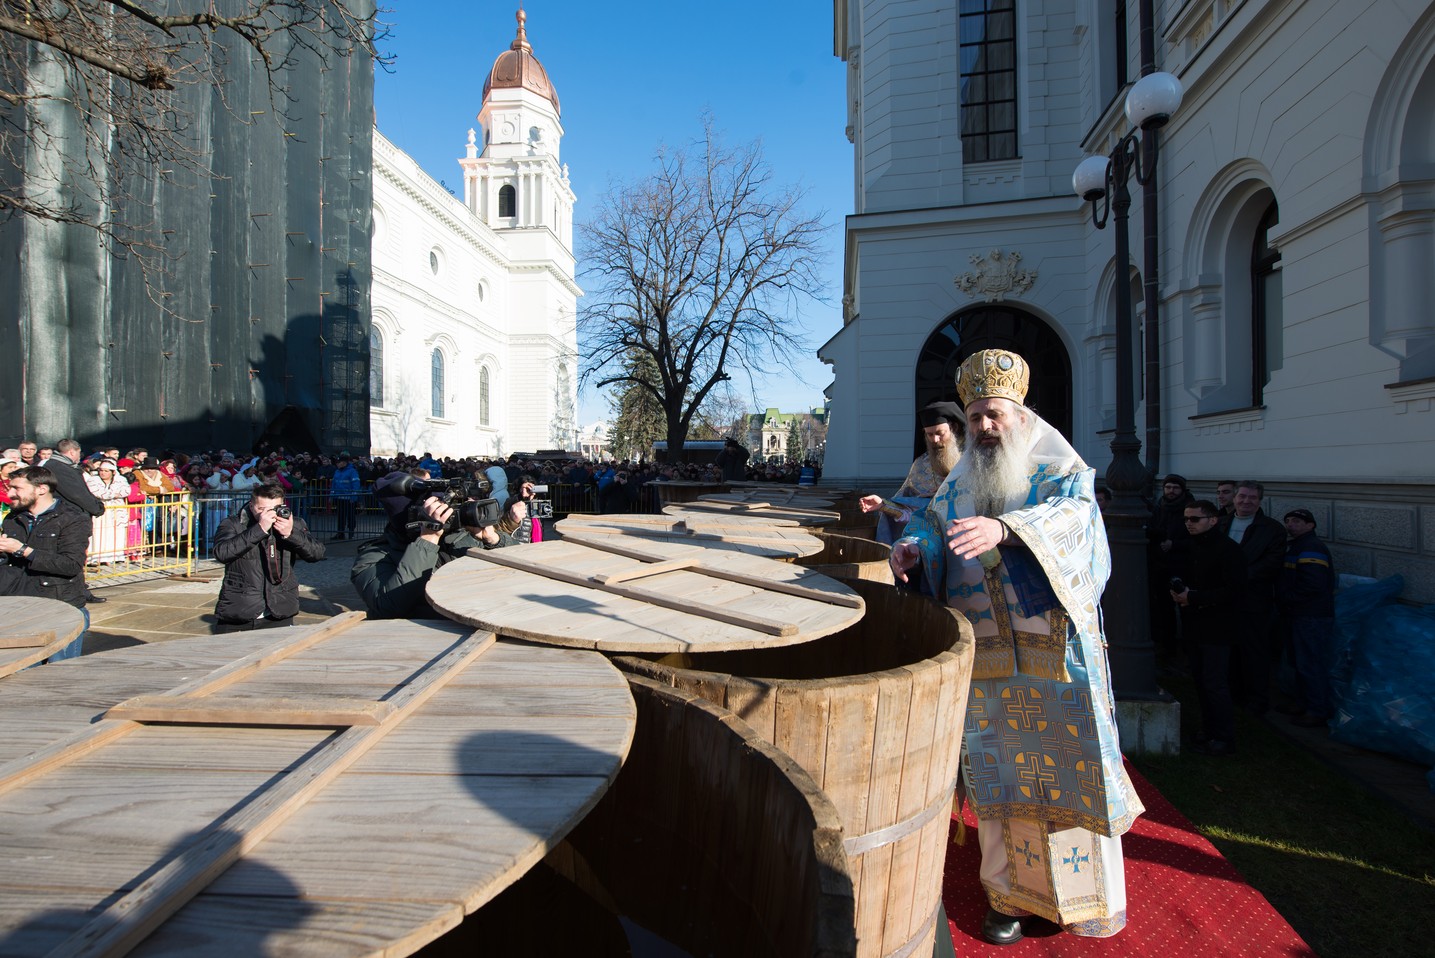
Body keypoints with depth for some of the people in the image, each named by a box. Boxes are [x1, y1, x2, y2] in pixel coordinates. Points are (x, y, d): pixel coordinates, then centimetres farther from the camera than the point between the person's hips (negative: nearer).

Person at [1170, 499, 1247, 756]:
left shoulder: (1229, 550, -13)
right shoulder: (1193, 547, 12)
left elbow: (1234, 591, -19)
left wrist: (1194, 598, -19)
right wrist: (1178, 591, 2)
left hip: (1216, 630, -8)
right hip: (1194, 626, 8)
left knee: (1215, 684, -6)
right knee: (1201, 681, 13)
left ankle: (1224, 739, 4)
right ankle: (1209, 732, 23)